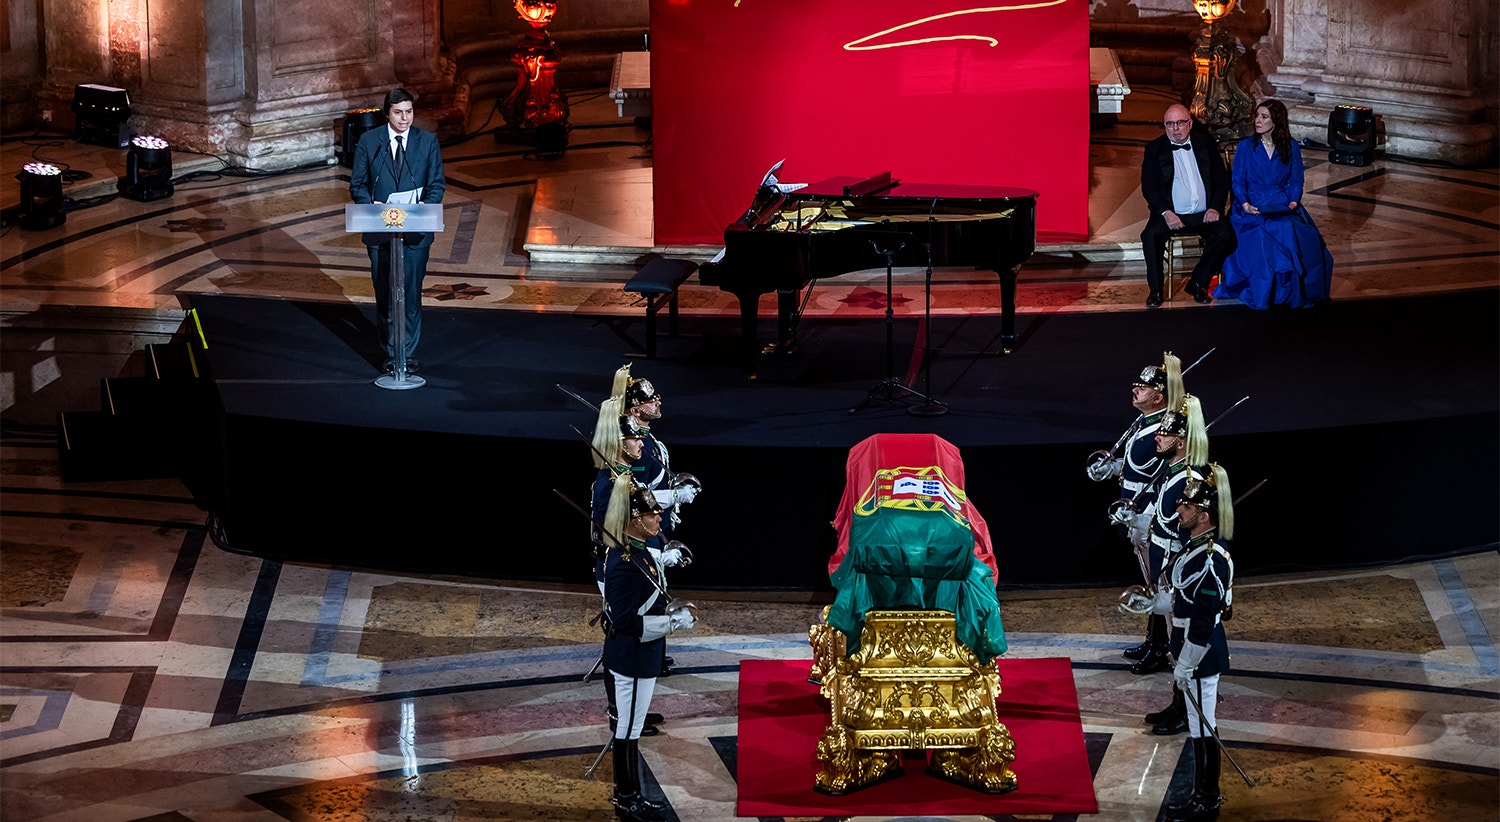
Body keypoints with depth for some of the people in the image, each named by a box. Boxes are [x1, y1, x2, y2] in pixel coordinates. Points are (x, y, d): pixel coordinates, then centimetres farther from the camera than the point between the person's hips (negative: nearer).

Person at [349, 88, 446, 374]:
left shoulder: (428, 141, 4)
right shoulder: (368, 141, 3)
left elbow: (437, 183, 5)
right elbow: (357, 184, 5)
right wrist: (371, 205, -14)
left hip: (416, 230, 0)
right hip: (379, 230, 0)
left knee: (412, 294, 0)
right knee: (385, 294, 6)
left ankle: (408, 353, 8)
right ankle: (391, 353, 15)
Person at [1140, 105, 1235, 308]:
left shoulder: (1206, 142, 8)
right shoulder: (1154, 148, 3)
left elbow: (1222, 178, 10)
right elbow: (1148, 187, -3)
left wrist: (1215, 208, -6)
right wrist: (1166, 213, -17)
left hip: (1203, 215, 2)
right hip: (1171, 215, -2)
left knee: (1224, 234, -26)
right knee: (1150, 236, -31)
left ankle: (1198, 283, -8)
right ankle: (1155, 289, -13)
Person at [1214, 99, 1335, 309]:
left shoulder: (1291, 148, 11)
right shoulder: (1246, 146, 7)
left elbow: (1296, 181, 9)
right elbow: (1238, 181, 3)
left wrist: (1293, 201, -11)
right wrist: (1245, 203, -15)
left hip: (1284, 206, 2)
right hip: (1253, 208, -1)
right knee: (1262, 236, -34)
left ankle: (1295, 291, -18)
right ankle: (1262, 292, -23)